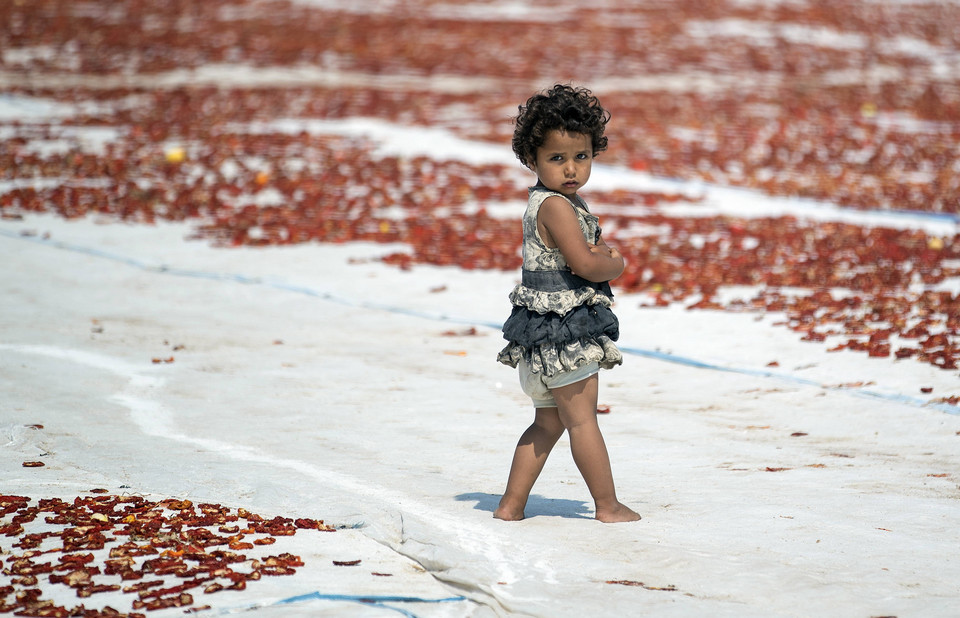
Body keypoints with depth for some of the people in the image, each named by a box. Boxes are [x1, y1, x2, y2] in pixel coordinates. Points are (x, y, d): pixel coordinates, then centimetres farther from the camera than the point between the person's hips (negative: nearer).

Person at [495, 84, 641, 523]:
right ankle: (608, 506, 6)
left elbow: (586, 254, 19)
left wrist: (600, 255, -3)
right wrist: (616, 264, -4)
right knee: (582, 419, -1)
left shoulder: (566, 201, 14)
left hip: (550, 333, 10)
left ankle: (511, 504, 17)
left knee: (549, 422, 15)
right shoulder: (556, 206, -18)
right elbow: (586, 265, -24)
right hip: (562, 328, -10)